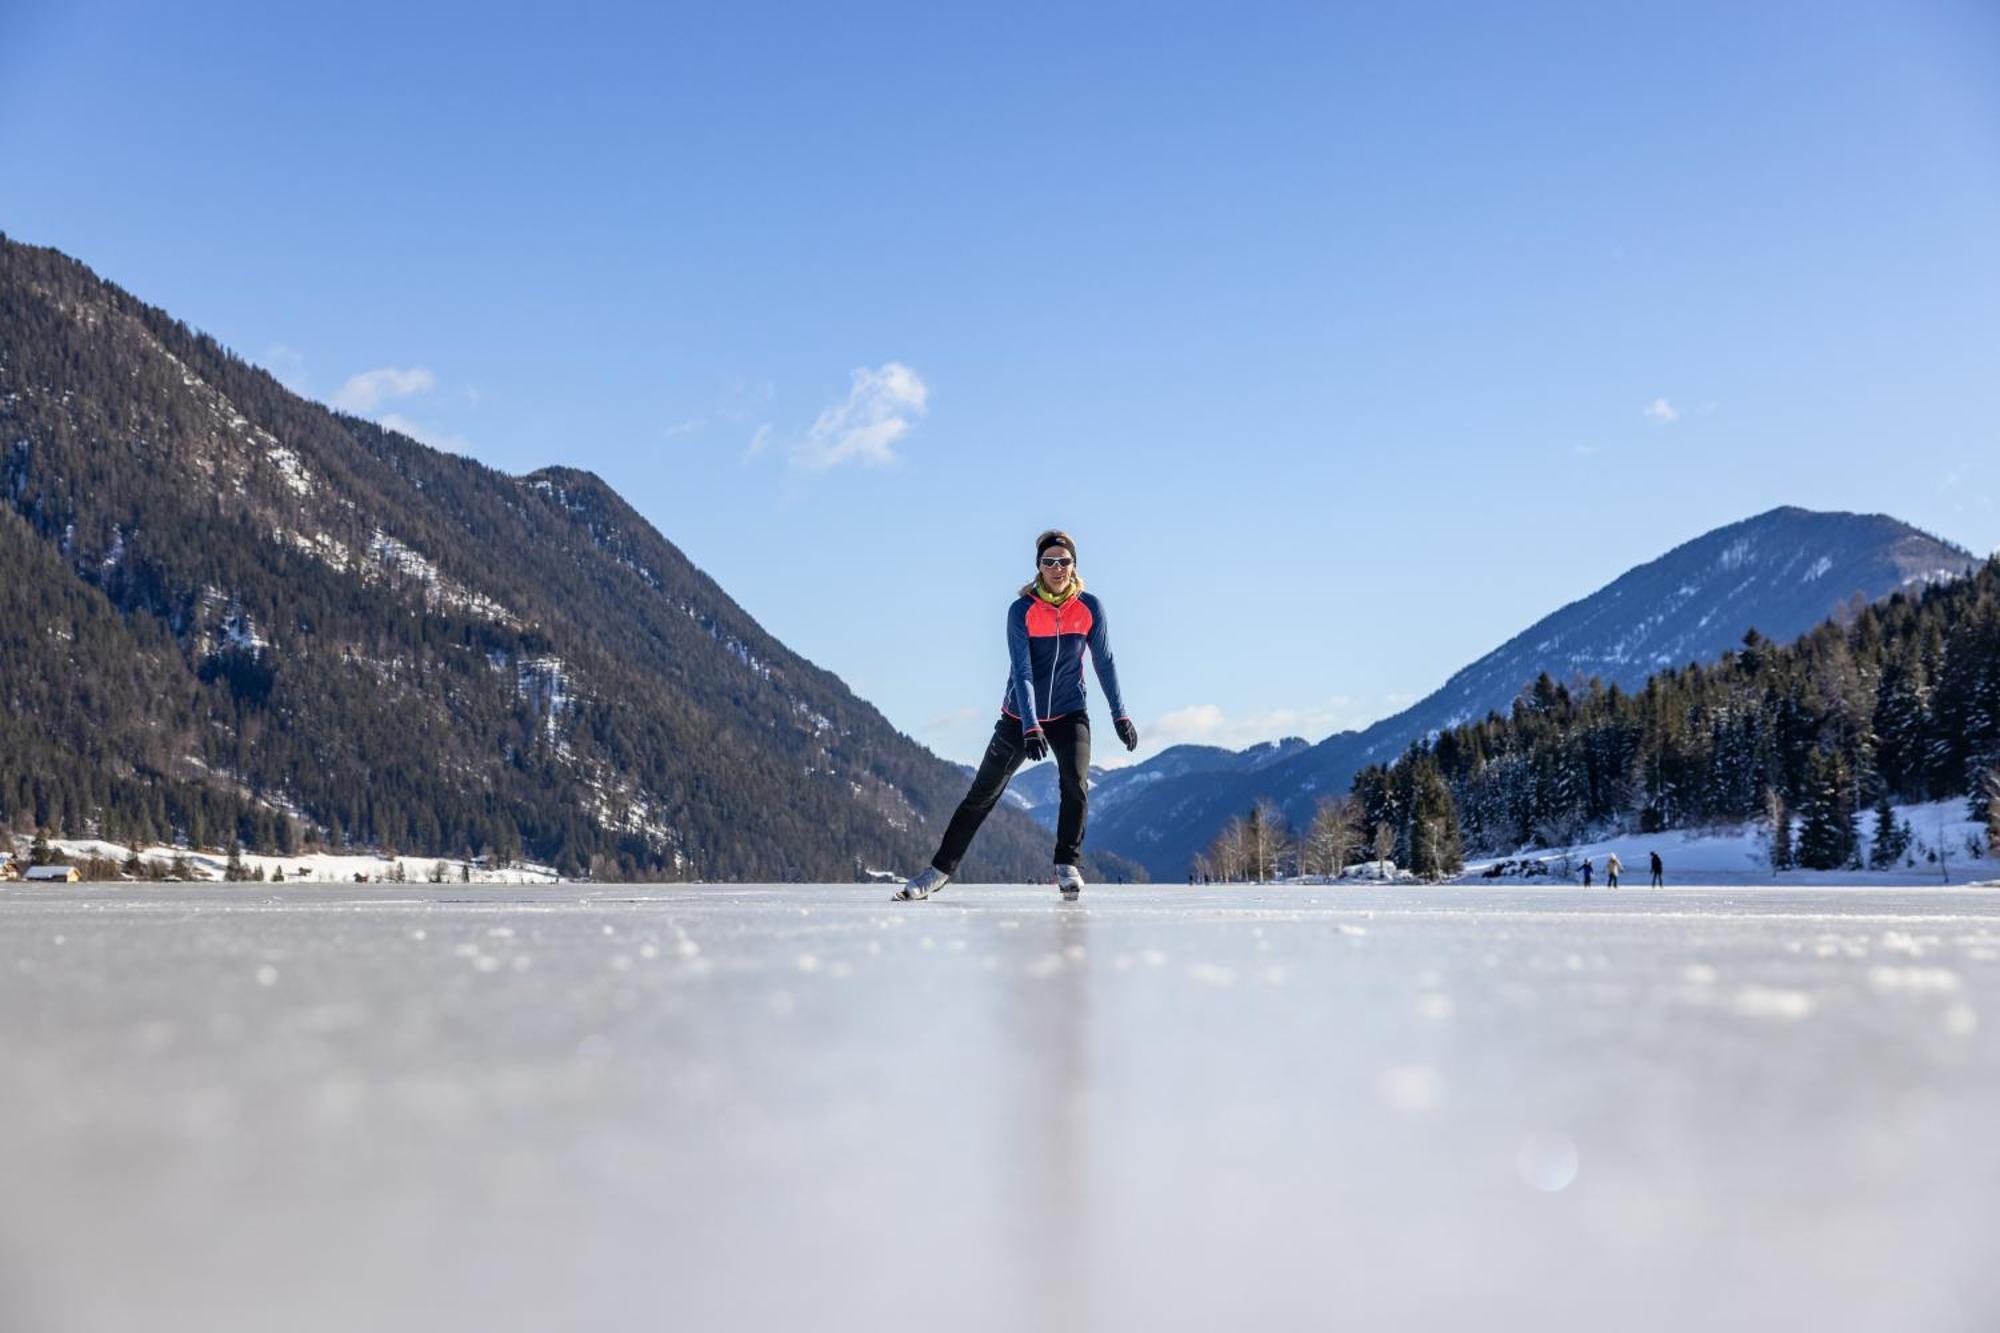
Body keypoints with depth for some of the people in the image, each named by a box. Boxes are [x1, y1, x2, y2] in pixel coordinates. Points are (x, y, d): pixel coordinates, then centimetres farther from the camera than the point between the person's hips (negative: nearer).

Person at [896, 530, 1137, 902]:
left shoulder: (1089, 608, -8)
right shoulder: (1021, 611, -16)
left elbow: (1104, 662, 2)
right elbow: (1022, 673, -22)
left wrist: (1120, 715, 1)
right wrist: (1031, 727, -33)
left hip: (1069, 714, 1)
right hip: (1020, 717, -1)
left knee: (1075, 783, -22)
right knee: (983, 793, 2)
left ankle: (1067, 866, -4)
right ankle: (940, 869, 11)